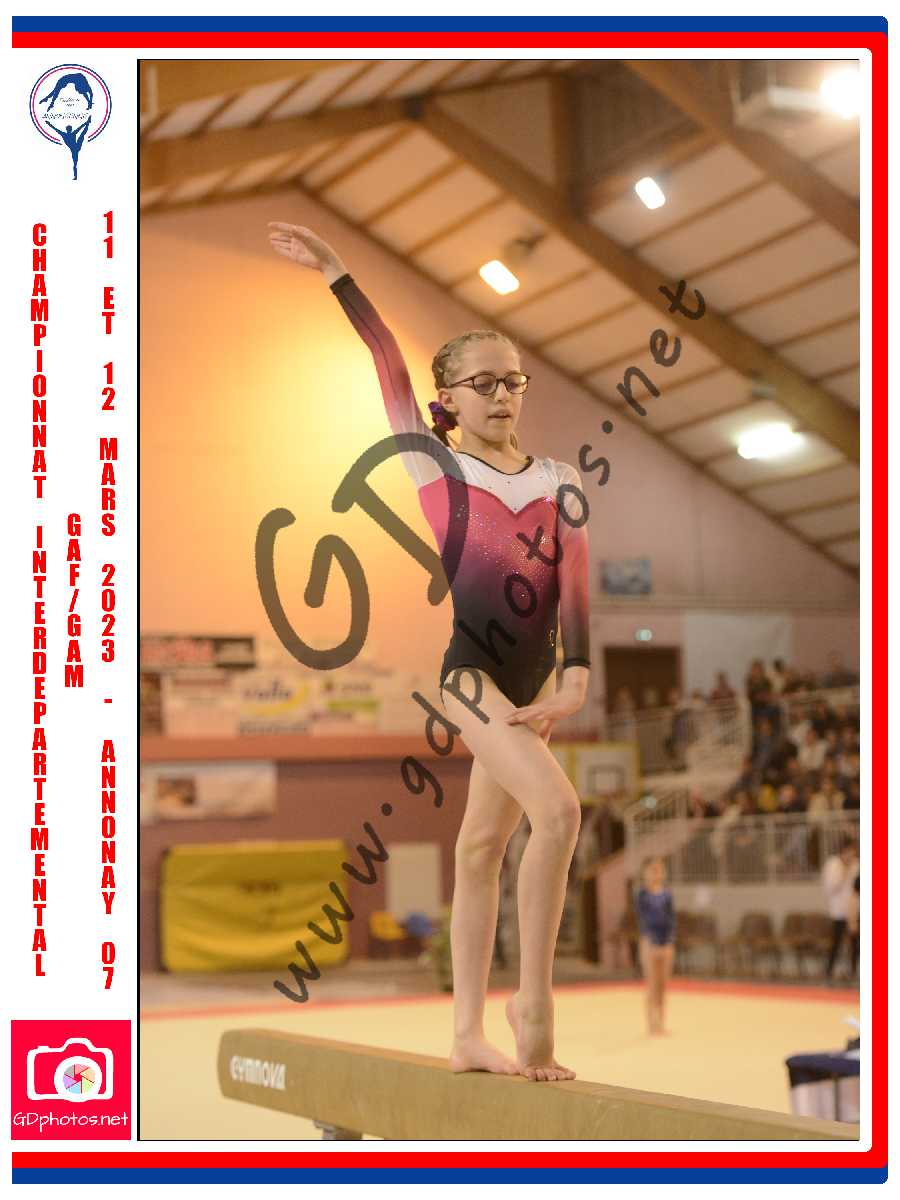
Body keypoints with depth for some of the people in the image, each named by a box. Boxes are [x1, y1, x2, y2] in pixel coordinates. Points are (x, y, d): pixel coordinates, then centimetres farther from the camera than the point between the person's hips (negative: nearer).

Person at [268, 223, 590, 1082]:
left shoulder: (559, 482, 7)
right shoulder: (435, 466, 0)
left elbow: (574, 579, -4)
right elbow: (391, 370, -5)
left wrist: (574, 675, -16)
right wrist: (335, 274, -11)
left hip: (533, 677, 4)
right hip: (467, 667, -4)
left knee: (484, 843, 10)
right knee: (557, 807, -22)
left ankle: (468, 1035, 14)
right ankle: (533, 997, -12)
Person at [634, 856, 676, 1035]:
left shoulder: (667, 895, 7)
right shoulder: (642, 895, -2)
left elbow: (671, 920, 4)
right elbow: (641, 919, -8)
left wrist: (670, 943, -6)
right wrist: (647, 939, -19)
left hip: (666, 944, 4)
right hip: (649, 942, -4)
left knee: (663, 986, 7)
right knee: (652, 985, -4)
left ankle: (661, 1024, 12)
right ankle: (651, 1024, -2)